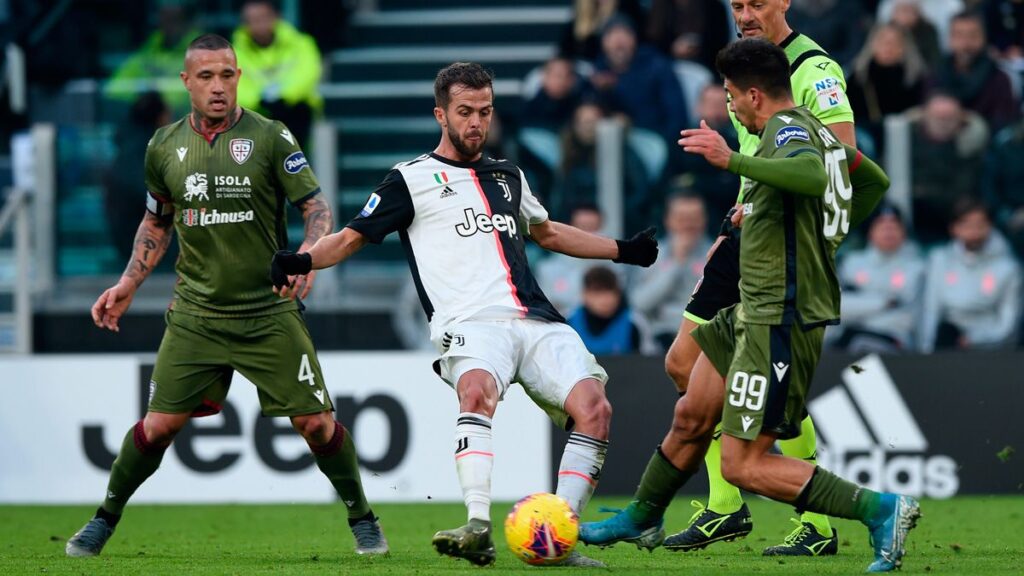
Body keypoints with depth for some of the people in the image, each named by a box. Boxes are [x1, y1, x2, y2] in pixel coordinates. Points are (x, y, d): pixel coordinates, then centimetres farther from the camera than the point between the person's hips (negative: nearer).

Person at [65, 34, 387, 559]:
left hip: (269, 313, -2)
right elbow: (156, 222, 20)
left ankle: (362, 520, 14)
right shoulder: (165, 147, 5)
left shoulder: (269, 137, -5)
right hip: (195, 313, 2)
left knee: (315, 421, -5)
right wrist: (128, 285, 12)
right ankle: (104, 520, 14)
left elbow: (317, 206, -2)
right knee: (159, 423, -5)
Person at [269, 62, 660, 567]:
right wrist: (303, 261, -8)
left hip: (536, 322, 5)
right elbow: (351, 237, 11)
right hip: (469, 322, -5)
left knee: (593, 407, -20)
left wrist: (623, 251, 42)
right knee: (478, 390, -38)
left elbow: (547, 232, 43)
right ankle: (477, 530, -45)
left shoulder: (507, 176, 27)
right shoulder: (411, 180, 11)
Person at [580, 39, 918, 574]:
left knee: (743, 465, -10)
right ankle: (641, 520, 42)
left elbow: (812, 175, -42)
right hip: (755, 310, 10)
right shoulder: (812, 129, 12)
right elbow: (875, 182, 28)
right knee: (690, 419, 23)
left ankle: (878, 508, -13)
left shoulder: (789, 130, -17)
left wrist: (733, 160, -45)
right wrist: (825, 231, 30)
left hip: (781, 321, -10)